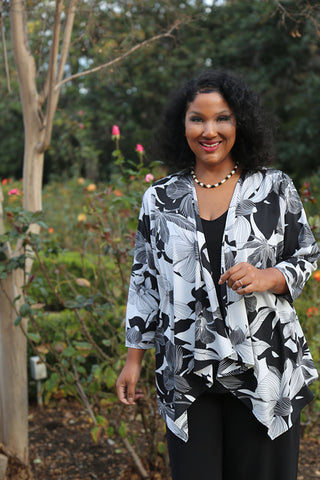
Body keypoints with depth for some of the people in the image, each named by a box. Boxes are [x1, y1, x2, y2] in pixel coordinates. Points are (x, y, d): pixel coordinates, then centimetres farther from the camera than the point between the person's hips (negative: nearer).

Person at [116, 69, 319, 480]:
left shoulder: (275, 189, 1)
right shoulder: (160, 198, 5)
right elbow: (144, 280, 10)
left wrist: (267, 277, -15)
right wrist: (134, 358, 9)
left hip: (265, 369, 0)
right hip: (186, 376, 1)